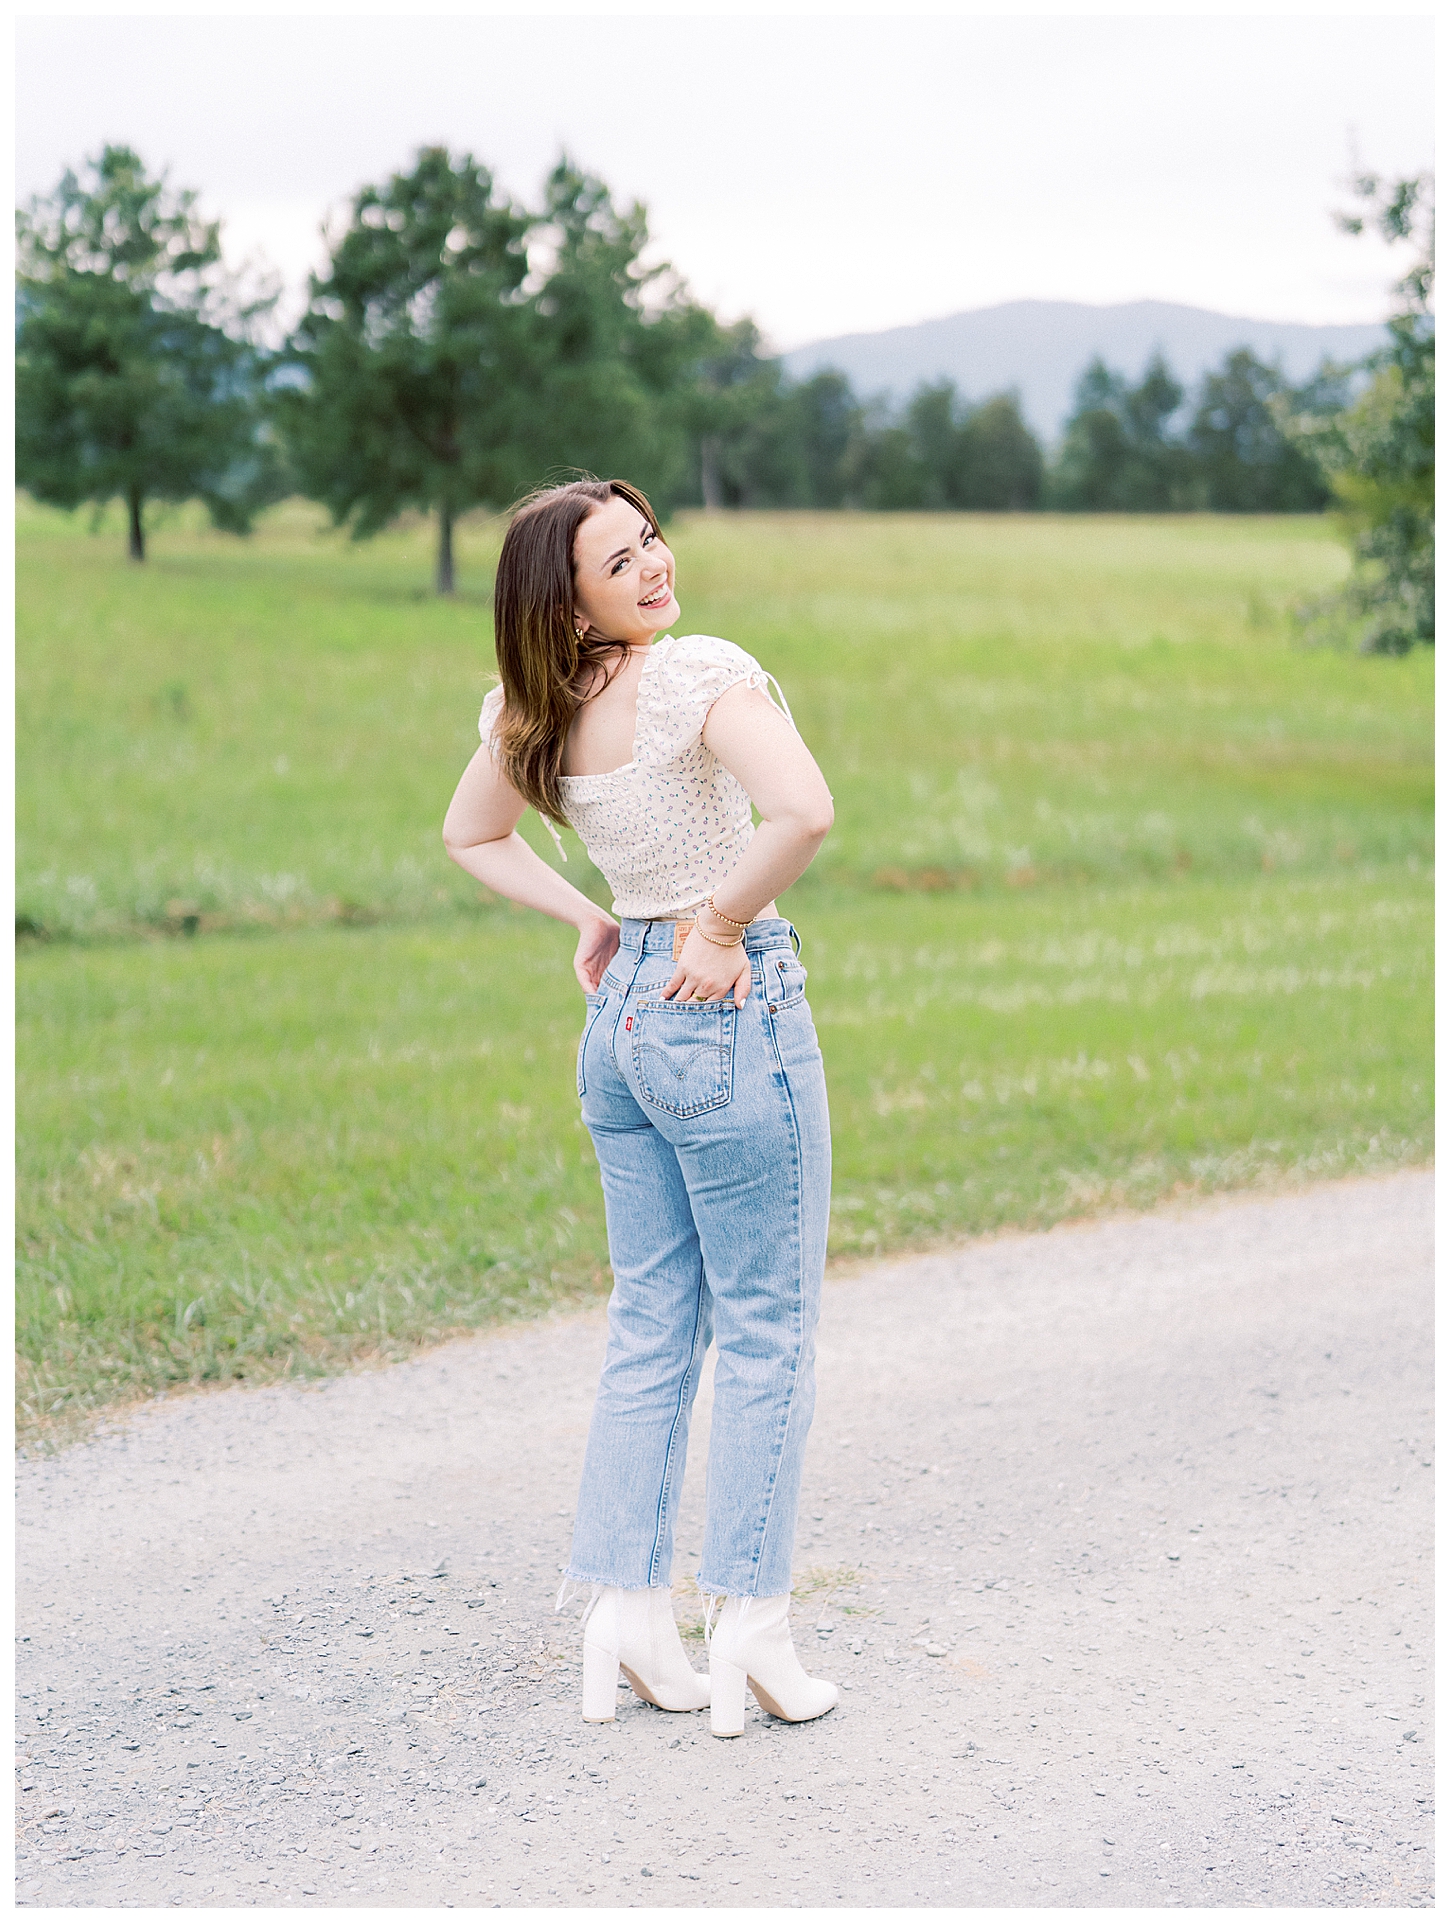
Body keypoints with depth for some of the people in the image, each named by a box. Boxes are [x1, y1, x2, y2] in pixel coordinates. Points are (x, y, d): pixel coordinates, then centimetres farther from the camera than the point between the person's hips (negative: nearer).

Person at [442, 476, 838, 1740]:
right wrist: (722, 924, -16)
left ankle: (624, 1615, 14)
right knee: (768, 1328, 2)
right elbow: (805, 812, -31)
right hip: (731, 1011, -7)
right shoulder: (702, 674, -17)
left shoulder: (541, 713, 5)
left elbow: (470, 836, 22)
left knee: (653, 1327, 13)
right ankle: (750, 1628, 4)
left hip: (622, 1018, 7)